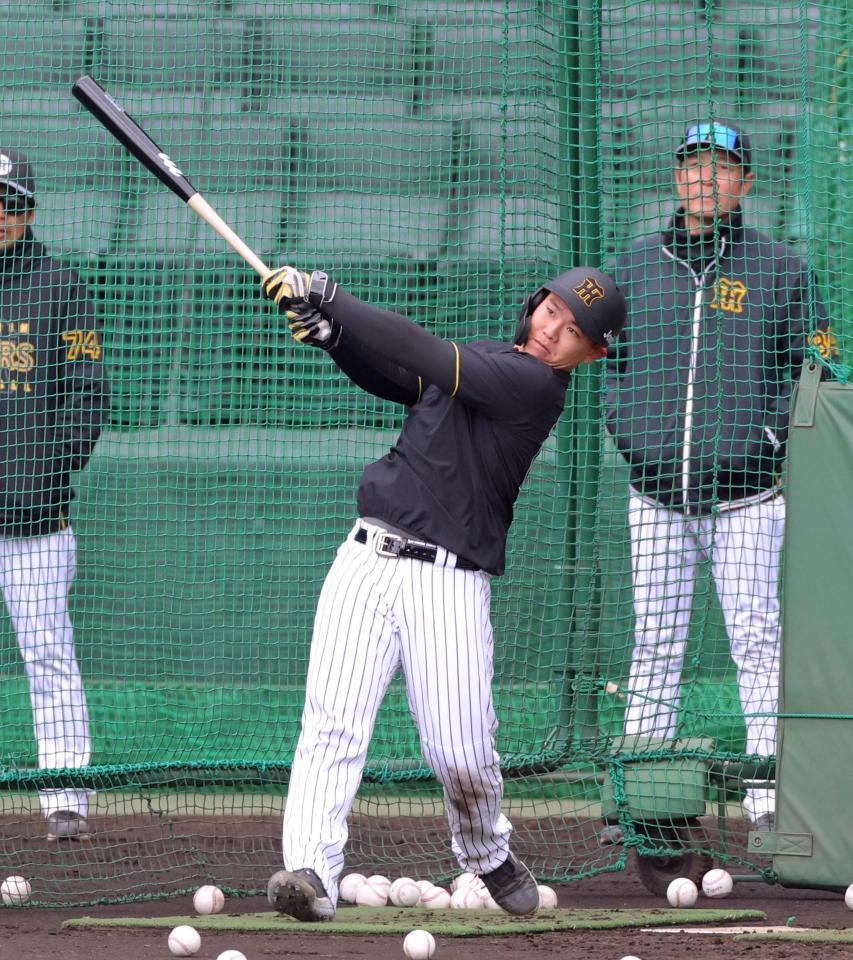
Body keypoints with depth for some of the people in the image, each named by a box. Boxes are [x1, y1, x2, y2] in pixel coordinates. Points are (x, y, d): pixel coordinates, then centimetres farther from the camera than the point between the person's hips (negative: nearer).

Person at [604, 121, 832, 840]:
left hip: (745, 497, -3)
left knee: (757, 644, -5)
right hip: (656, 496, 3)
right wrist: (629, 431, 5)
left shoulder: (779, 269, 4)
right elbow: (616, 363, 20)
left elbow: (811, 368, 6)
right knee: (654, 646, 5)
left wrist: (773, 438, -6)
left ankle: (770, 801, -2)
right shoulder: (636, 268, 11)